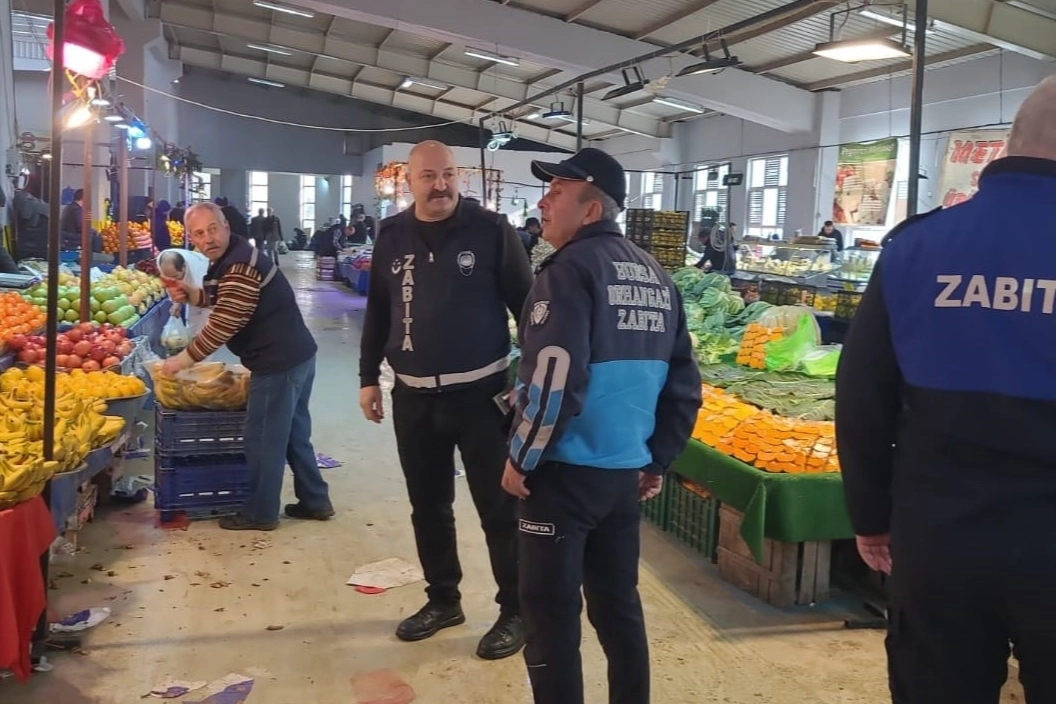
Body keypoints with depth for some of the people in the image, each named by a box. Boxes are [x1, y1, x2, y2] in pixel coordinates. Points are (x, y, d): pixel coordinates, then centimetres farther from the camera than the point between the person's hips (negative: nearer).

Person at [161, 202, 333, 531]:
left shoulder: (240, 266, -21)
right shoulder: (230, 258, 13)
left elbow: (222, 325, -23)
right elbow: (217, 299, 27)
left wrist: (181, 360, -14)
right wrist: (188, 293, 6)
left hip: (278, 362, -11)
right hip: (295, 356, 11)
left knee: (263, 439, 1)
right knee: (294, 434, 19)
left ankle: (260, 513, 14)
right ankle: (315, 501, 28)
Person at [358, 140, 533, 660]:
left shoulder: (491, 229, -6)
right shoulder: (391, 236, 6)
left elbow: (526, 303, -4)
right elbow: (377, 311, 13)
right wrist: (369, 378, 12)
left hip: (481, 391, -4)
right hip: (413, 397, 4)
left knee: (499, 506, 2)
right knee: (428, 505, 14)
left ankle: (515, 611, 17)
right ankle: (442, 599, 32)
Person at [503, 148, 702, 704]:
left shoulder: (571, 268, -12)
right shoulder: (656, 275, 10)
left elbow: (554, 380, -21)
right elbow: (684, 382, 12)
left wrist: (520, 458, -10)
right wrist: (658, 459, 18)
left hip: (564, 470, -7)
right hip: (627, 470, 8)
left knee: (550, 612, 4)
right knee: (619, 605, 18)